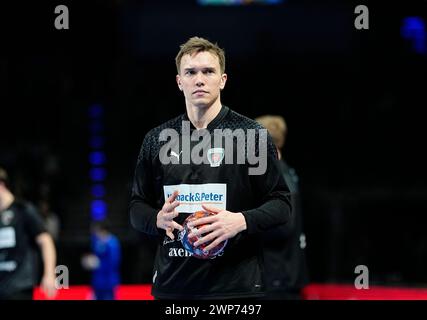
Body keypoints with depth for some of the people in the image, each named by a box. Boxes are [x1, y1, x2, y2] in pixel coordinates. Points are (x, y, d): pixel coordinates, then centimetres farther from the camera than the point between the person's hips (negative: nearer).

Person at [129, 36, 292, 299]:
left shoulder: (251, 134, 0)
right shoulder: (157, 140, 10)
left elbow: (281, 204, 0)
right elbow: (138, 206, 16)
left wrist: (242, 221, -18)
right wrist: (158, 219, -6)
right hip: (172, 284, 3)